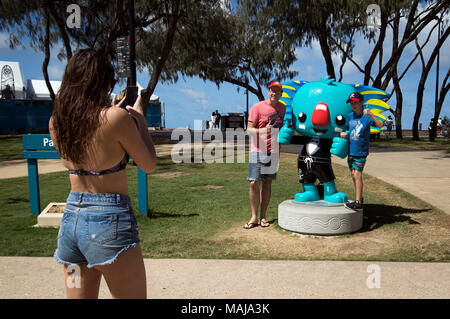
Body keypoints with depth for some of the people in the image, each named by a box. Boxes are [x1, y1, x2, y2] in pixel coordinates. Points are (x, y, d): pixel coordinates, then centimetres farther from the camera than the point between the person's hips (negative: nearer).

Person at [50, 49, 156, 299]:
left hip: (70, 218, 7)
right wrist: (139, 117, 5)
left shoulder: (56, 121, 3)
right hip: (109, 220, -6)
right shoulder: (116, 117, -15)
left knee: (79, 296, 21)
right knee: (133, 295, 11)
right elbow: (149, 165, -5)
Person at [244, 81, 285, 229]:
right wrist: (263, 130, -29)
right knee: (254, 183, -8)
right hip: (258, 151, -4)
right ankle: (254, 217, 4)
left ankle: (263, 216, 14)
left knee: (267, 183, 6)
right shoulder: (257, 107, -6)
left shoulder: (282, 108, 9)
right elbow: (249, 129, -10)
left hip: (273, 152, 4)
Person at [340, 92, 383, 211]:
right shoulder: (350, 116, 4)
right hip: (351, 151, 6)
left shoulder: (366, 117, -12)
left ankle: (358, 202, -8)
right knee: (353, 174, 14)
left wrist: (371, 115, -38)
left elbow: (380, 125, -25)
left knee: (357, 174, -12)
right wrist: (343, 133, -4)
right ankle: (359, 198, 29)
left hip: (361, 152, -6)